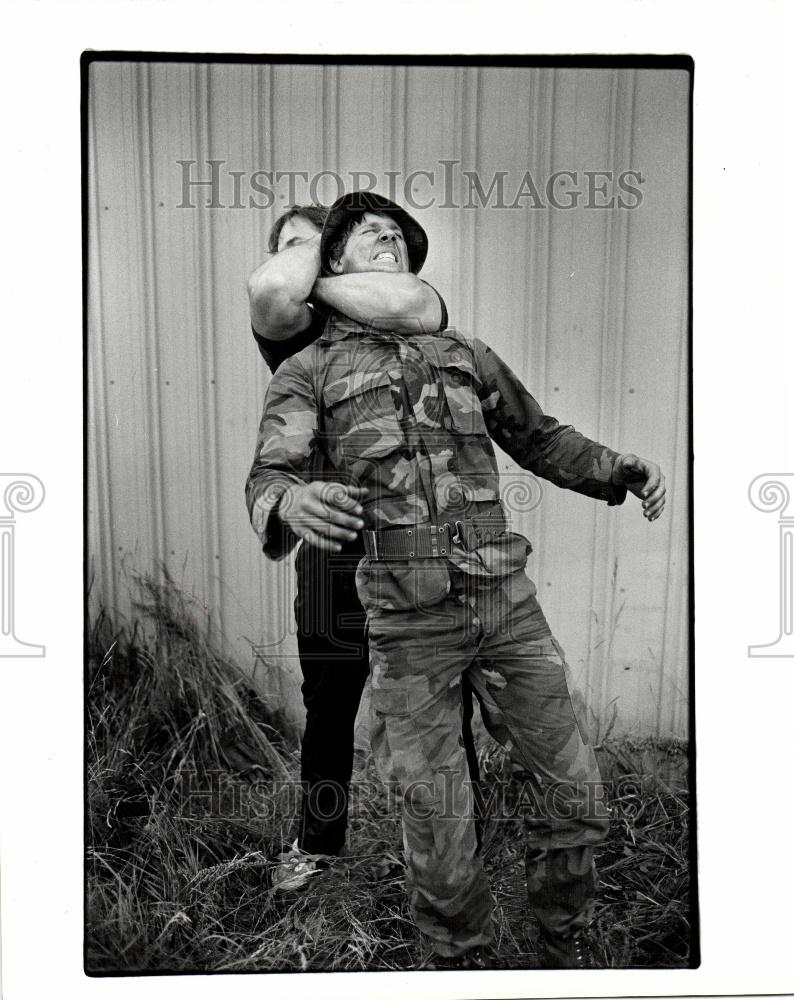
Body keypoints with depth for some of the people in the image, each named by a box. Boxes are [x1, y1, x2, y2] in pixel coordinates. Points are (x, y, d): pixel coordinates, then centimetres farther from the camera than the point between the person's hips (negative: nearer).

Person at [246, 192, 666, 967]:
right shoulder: (306, 373, 4)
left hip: (507, 600, 4)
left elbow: (538, 439, 20)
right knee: (437, 815, 6)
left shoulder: (463, 355, 14)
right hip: (408, 619, -3)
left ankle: (565, 950, 37)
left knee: (572, 788, 9)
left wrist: (622, 470, 3)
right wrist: (292, 504, -37)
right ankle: (463, 961, 36)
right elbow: (270, 481, -12)